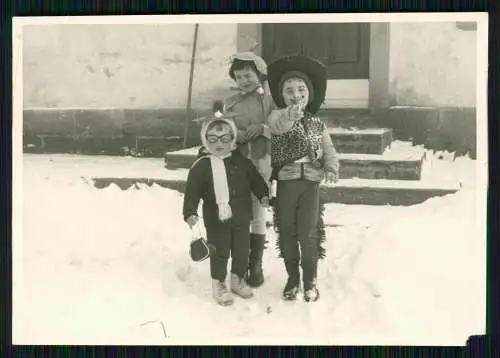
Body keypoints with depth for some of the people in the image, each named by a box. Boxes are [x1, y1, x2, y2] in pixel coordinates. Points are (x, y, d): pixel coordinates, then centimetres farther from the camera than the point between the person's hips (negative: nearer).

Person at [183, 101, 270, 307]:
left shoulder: (241, 161, 1)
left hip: (241, 218, 3)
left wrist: (263, 194, -2)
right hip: (216, 220, -3)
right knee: (219, 253, 4)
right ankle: (218, 284, 21)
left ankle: (237, 280, 32)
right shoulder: (201, 166, -8)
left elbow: (255, 179, 10)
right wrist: (190, 213, -19)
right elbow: (192, 192, -10)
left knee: (242, 251, 13)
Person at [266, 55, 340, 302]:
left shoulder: (317, 123, 8)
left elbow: (328, 149, 10)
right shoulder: (279, 117, -5)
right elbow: (276, 123, -30)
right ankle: (292, 278, 27)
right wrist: (288, 116, -54)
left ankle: (310, 281, 16)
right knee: (287, 231, 9)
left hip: (310, 182, 1)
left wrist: (331, 168, -12)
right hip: (284, 182, -1)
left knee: (308, 232, -1)